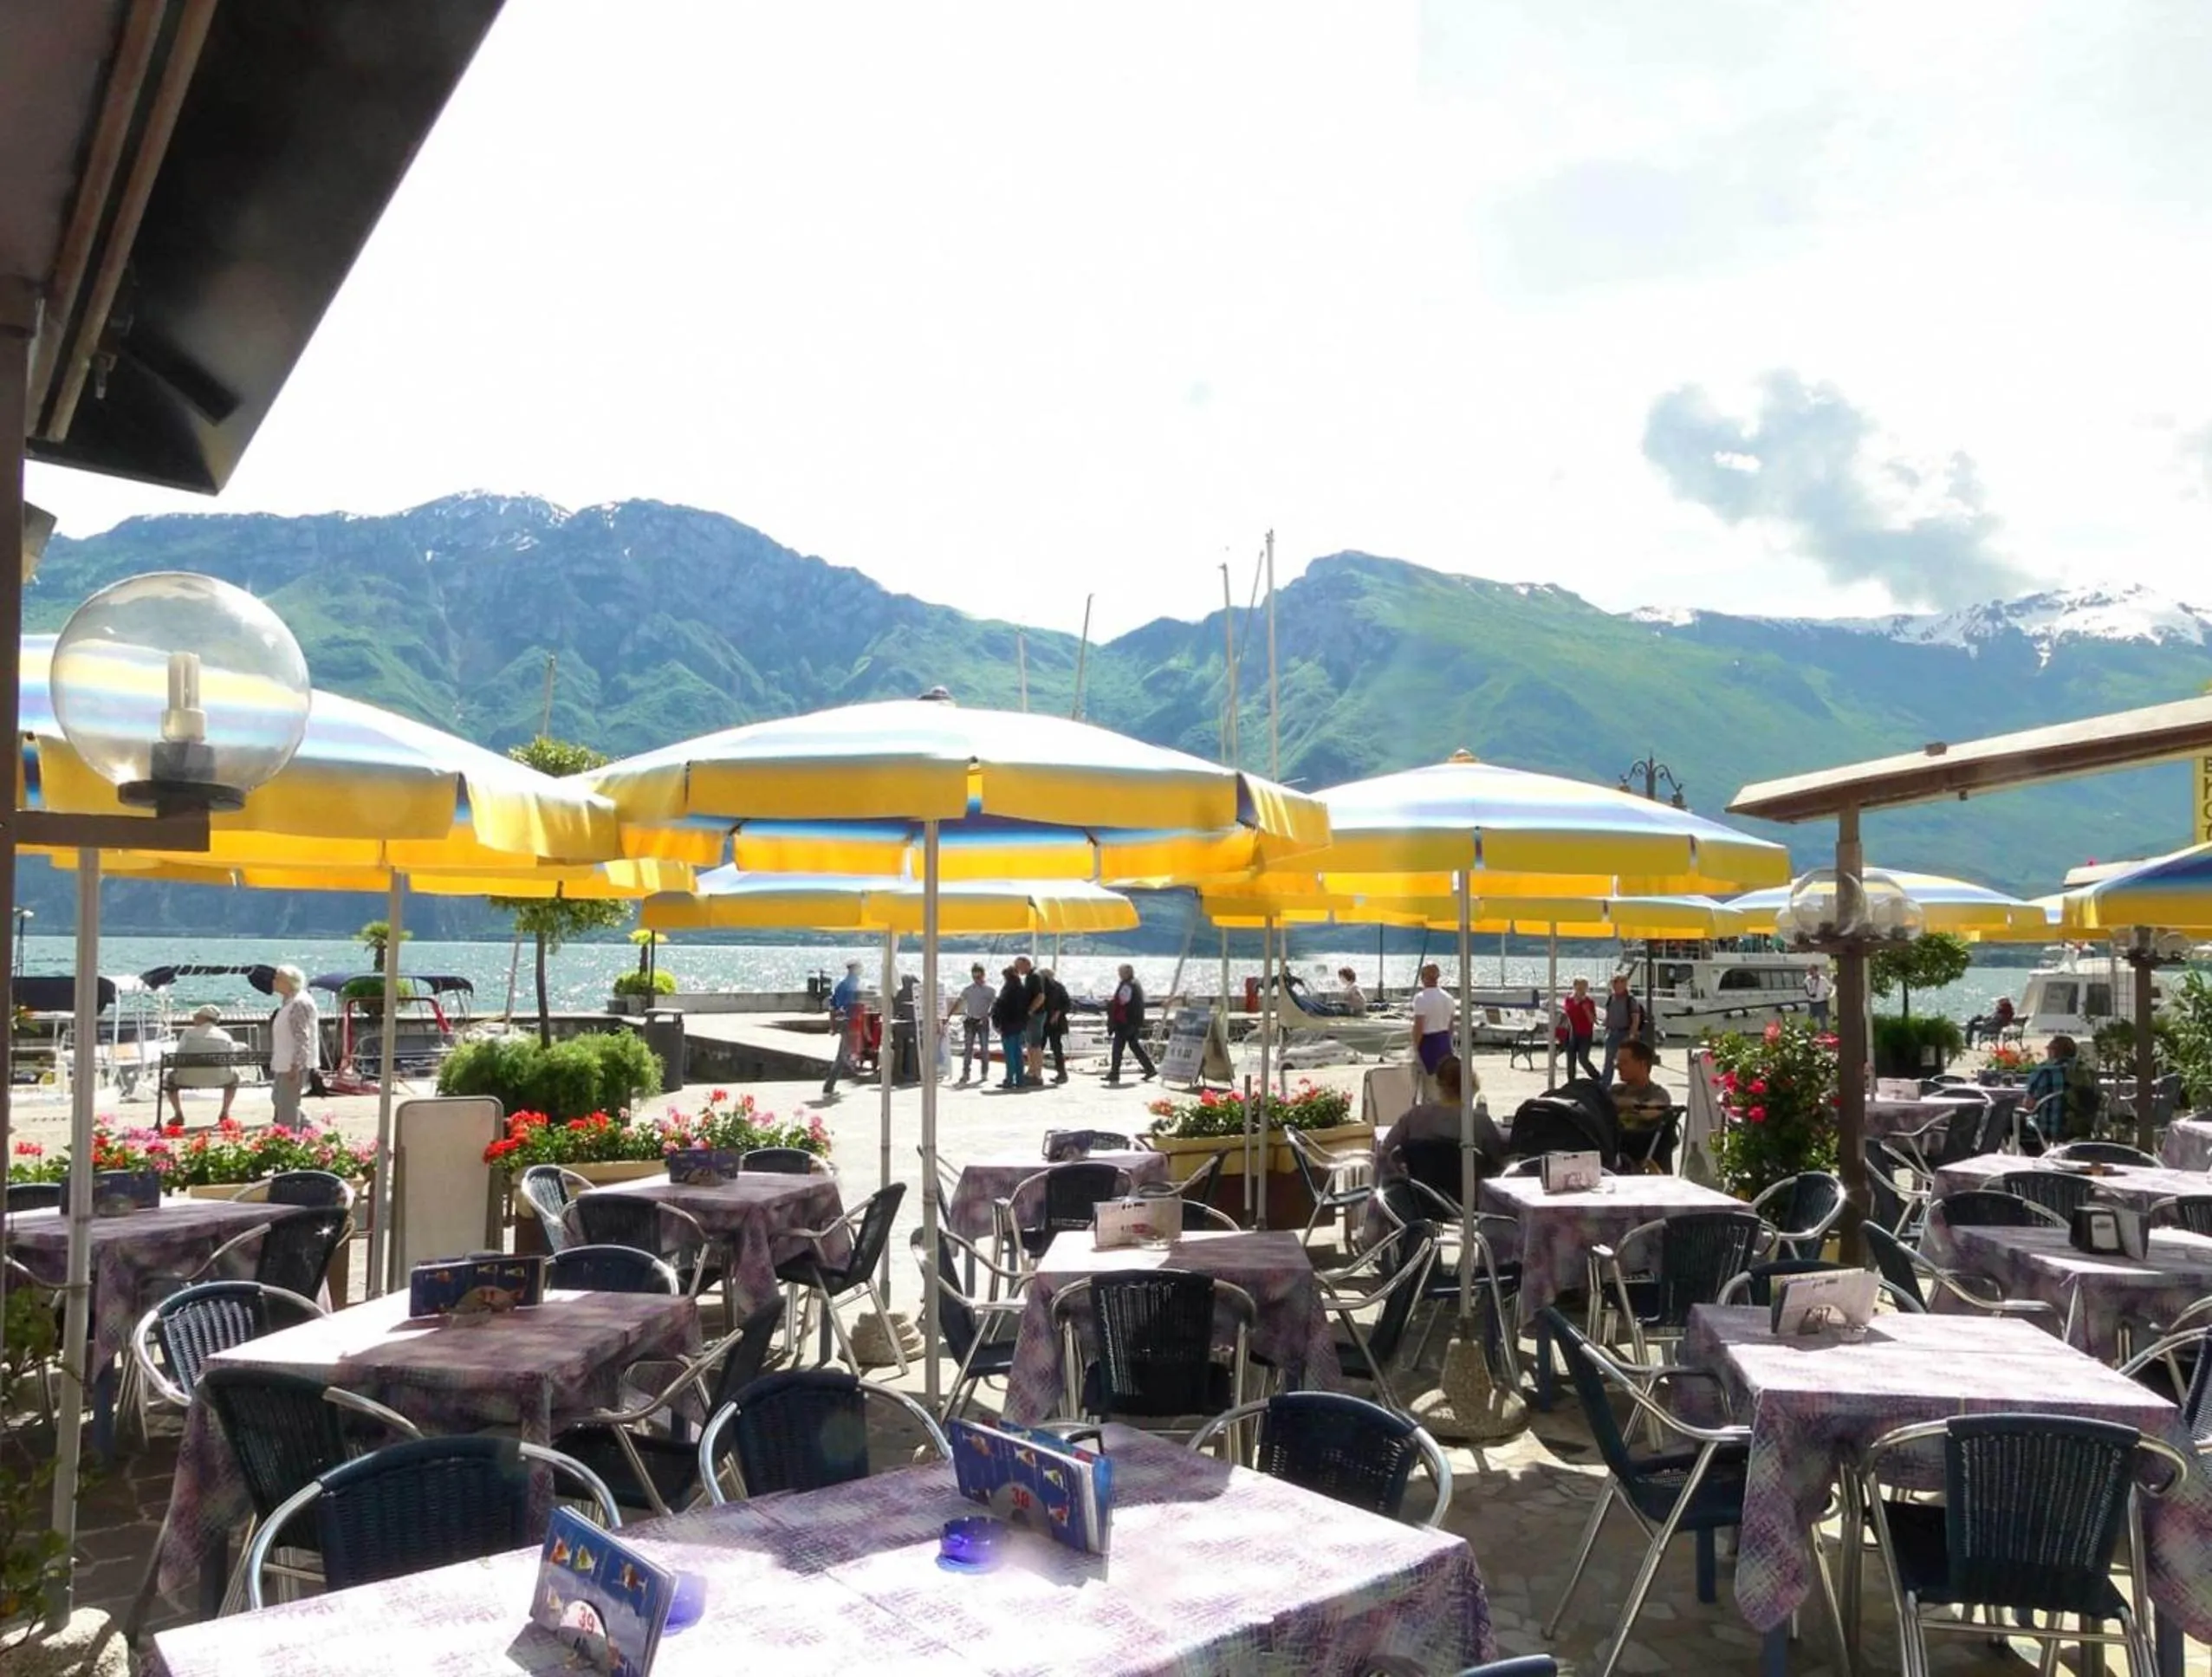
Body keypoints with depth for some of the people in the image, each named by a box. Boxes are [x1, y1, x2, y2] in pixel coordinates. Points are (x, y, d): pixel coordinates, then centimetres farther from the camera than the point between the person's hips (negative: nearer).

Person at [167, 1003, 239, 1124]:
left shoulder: (189, 1032, 1)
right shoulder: (225, 1036, 5)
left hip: (190, 1078, -1)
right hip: (219, 1079, 1)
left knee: (171, 1077, 32)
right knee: (234, 1074, 34)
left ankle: (179, 1115, 27)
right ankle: (225, 1113, 33)